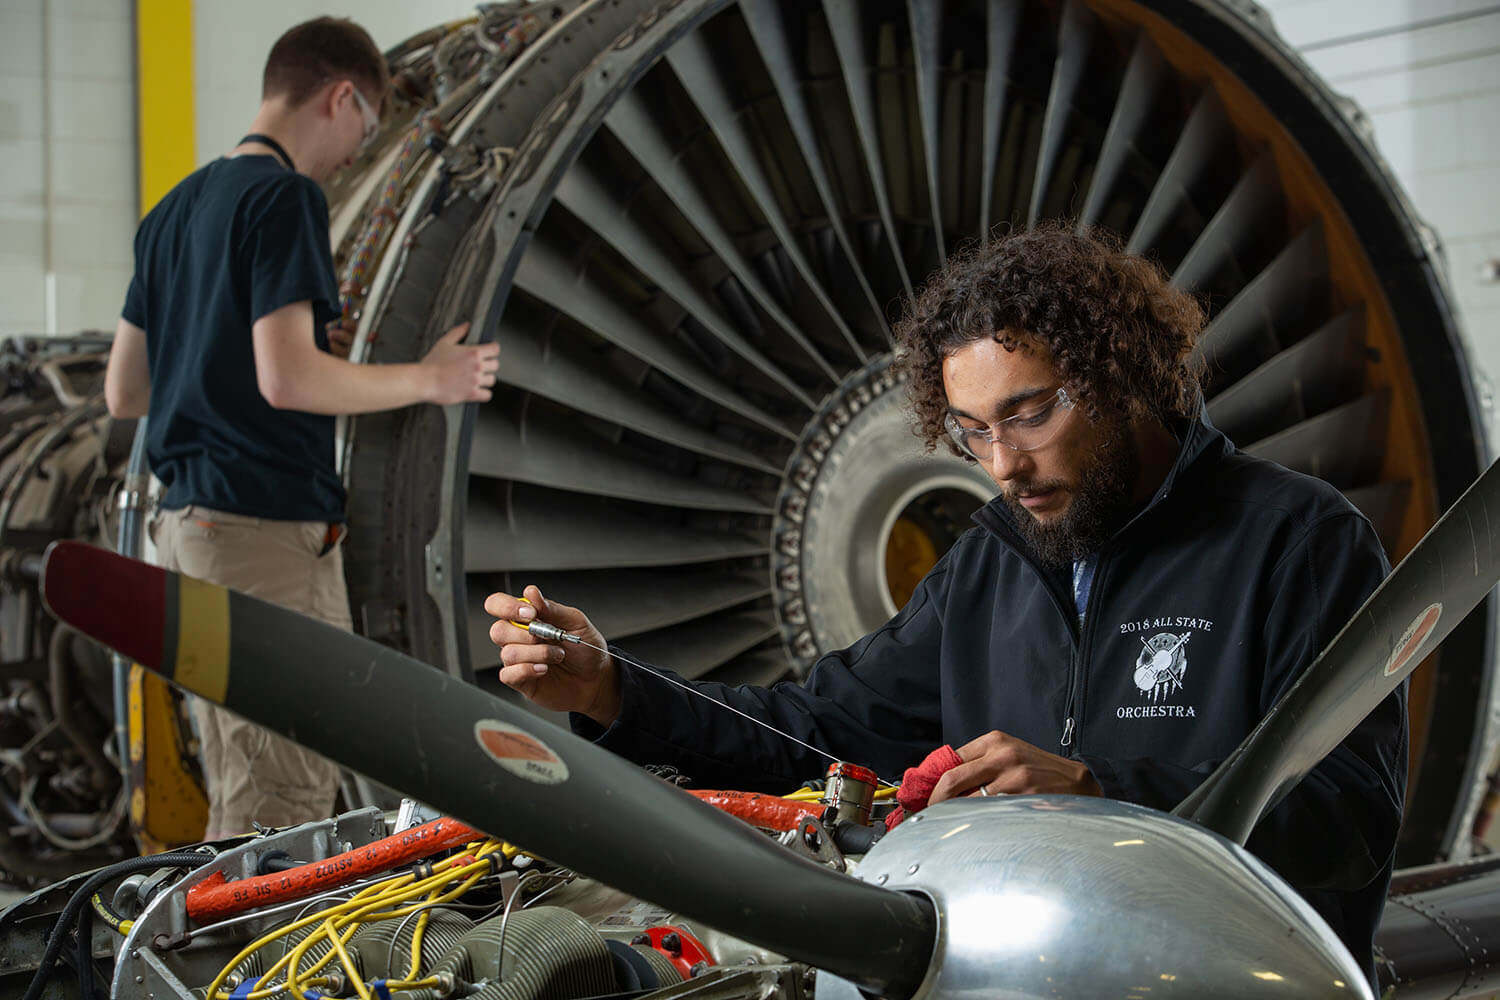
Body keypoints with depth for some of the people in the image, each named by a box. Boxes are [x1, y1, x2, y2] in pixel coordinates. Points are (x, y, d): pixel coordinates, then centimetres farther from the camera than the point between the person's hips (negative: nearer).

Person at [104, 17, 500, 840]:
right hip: (269, 527, -9)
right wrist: (428, 380, -9)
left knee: (237, 799, 15)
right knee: (286, 806, -5)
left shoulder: (174, 210, 17)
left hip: (185, 525, 9)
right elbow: (285, 379, -21)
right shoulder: (285, 197, -10)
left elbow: (122, 391, 19)